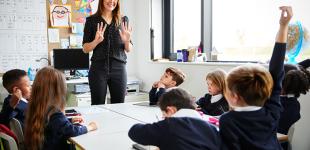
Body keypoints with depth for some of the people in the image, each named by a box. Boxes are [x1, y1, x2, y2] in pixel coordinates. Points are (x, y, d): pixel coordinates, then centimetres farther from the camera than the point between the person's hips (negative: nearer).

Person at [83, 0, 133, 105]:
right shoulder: (91, 20, 4)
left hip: (119, 68, 2)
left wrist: (127, 41, -12)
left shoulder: (123, 20, 9)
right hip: (98, 68, -1)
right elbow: (85, 49, 2)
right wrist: (96, 41, -17)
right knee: (97, 106, -1)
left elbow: (128, 49, 10)